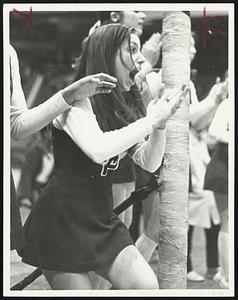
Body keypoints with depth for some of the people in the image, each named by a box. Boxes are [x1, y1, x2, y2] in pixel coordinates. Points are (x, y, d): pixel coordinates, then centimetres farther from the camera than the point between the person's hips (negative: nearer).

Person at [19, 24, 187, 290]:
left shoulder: (117, 109, 11)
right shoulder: (77, 99, -12)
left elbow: (149, 163, 9)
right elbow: (98, 150, -30)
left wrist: (161, 123, -9)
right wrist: (151, 120, -21)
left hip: (101, 220, 7)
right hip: (62, 221, -7)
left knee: (147, 287, -8)